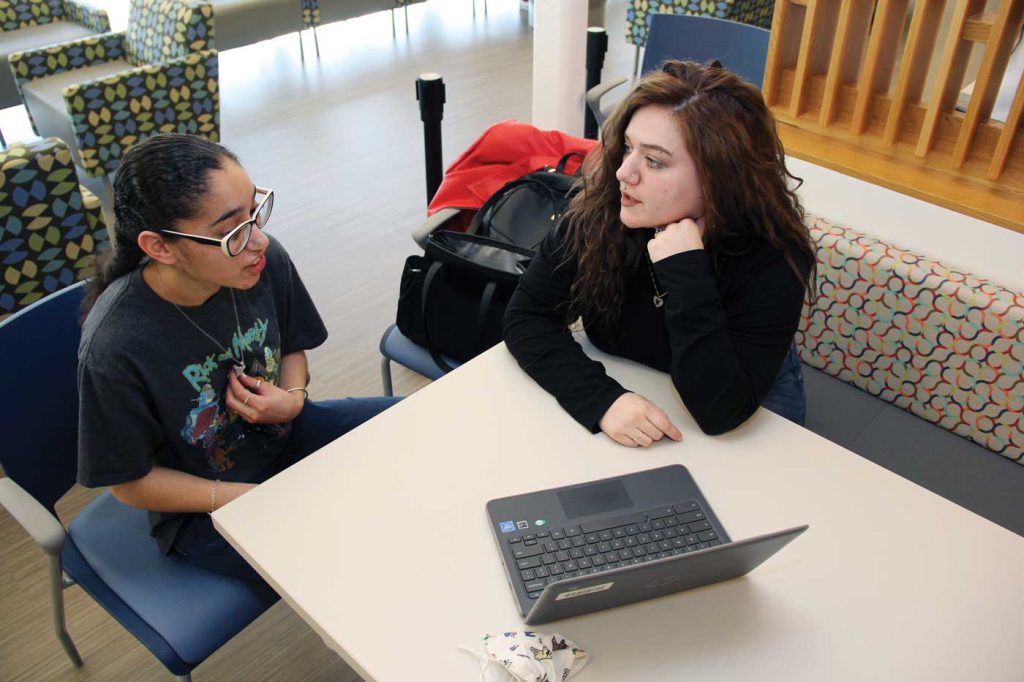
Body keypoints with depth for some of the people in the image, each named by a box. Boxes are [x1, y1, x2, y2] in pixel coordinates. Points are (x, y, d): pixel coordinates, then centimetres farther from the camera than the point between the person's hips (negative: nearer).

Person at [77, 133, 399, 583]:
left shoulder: (266, 261, -17)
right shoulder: (114, 348, -30)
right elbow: (129, 482, -15)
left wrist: (292, 399, -16)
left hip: (283, 434, 5)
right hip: (203, 510, -5)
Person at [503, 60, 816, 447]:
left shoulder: (774, 256, -29)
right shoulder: (600, 211, -22)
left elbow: (720, 413, -32)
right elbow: (527, 316, -19)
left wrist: (686, 276, -41)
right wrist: (601, 399, -34)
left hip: (752, 397, 0)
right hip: (625, 383, 1)